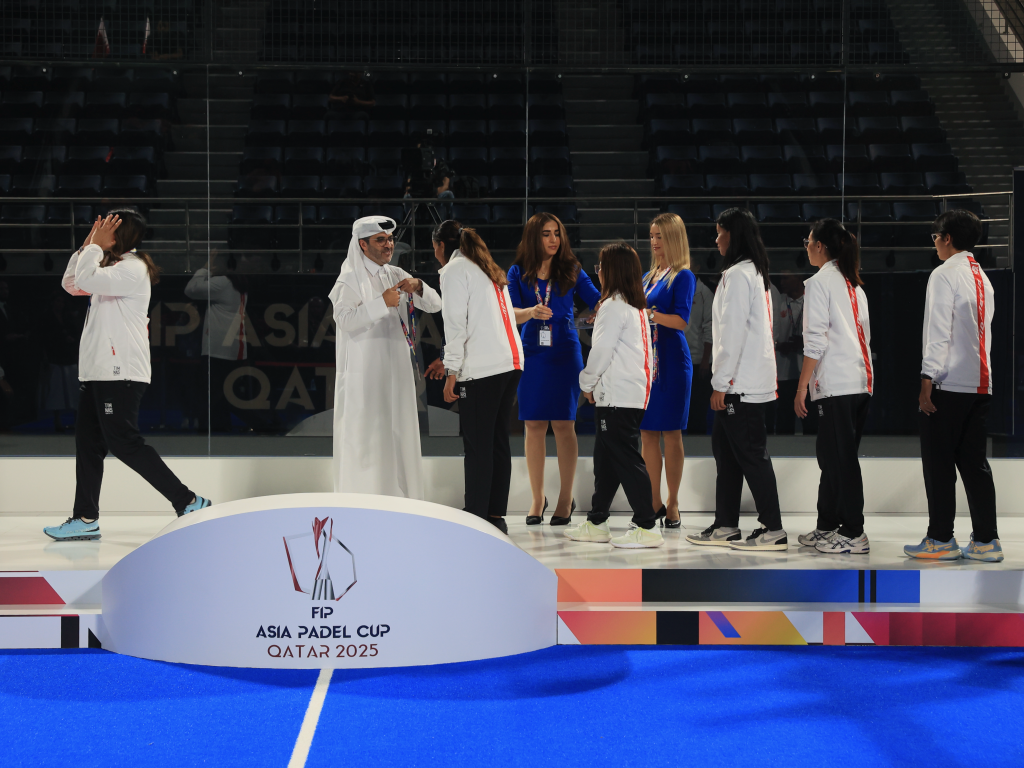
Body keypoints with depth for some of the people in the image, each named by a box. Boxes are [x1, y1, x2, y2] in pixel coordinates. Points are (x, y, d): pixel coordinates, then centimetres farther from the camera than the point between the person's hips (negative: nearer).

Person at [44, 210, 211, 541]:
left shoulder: (132, 269, -12)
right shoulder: (113, 268, 19)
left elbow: (86, 280, -24)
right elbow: (71, 285, 22)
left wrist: (96, 246, -9)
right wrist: (87, 245, 13)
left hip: (120, 374, -10)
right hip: (98, 371, 10)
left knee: (124, 442, -10)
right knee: (88, 442, 8)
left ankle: (189, 502, -6)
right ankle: (85, 519, 11)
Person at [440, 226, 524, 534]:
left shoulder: (454, 269, 0)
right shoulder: (492, 272, 24)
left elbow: (456, 324, -8)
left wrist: (452, 371, -9)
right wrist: (448, 361, 27)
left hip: (480, 370, -8)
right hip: (511, 363, 8)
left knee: (478, 446, -6)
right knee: (498, 440, 9)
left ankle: (476, 519, -7)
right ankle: (497, 516, 11)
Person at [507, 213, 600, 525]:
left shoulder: (571, 271, 4)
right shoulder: (518, 273, 5)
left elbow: (598, 301, 1)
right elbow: (509, 313, -5)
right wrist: (531, 312, -25)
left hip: (564, 353, -1)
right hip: (531, 353, 1)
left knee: (563, 424, -2)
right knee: (534, 426, 2)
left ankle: (566, 498, 5)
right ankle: (537, 497, 12)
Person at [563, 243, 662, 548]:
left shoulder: (614, 306, -13)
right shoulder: (638, 306, 15)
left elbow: (602, 351, -15)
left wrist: (588, 383, -1)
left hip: (616, 396, -10)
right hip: (635, 394, 10)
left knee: (626, 459, -7)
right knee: (606, 459, 15)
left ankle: (646, 526, -7)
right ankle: (596, 523, 23)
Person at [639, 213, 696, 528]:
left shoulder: (683, 276, -5)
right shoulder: (648, 276, 16)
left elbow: (681, 321, -14)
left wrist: (646, 311, -21)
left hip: (671, 360, -7)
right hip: (645, 357, 7)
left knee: (671, 433, -1)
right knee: (647, 432, 6)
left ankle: (672, 505, 5)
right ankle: (654, 502, 13)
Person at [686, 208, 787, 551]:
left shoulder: (737, 275, -14)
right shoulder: (755, 272, 17)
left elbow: (733, 332, -19)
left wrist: (721, 382, -17)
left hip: (741, 382, -10)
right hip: (747, 380, 10)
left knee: (750, 453, -6)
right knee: (725, 449, 14)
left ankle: (773, 530, -3)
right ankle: (725, 526, 19)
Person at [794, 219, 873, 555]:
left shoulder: (820, 282, -7)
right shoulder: (854, 284, 18)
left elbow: (816, 340, -13)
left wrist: (802, 386, -11)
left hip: (836, 383, -9)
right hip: (860, 380, 9)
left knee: (840, 458, -4)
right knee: (831, 455, 14)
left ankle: (853, 534, -2)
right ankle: (827, 526, 18)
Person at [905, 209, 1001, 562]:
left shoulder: (945, 274, -8)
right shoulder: (982, 278, 16)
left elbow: (939, 331, -14)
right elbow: (983, 331, 17)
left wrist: (928, 380, -14)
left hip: (949, 383, -7)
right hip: (980, 383, 7)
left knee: (939, 462, -1)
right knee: (973, 461, 8)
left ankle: (941, 539, 1)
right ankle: (986, 540, 6)